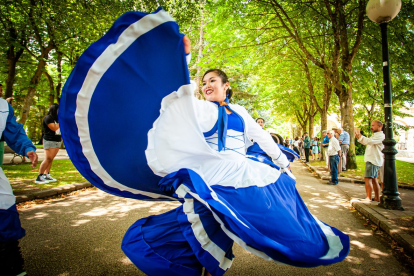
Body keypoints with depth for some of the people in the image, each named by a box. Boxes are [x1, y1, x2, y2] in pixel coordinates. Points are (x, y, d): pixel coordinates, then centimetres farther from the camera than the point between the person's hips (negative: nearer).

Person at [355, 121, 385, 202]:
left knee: (367, 178, -14)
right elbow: (365, 142, 21)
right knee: (374, 179, 14)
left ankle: (368, 198, -15)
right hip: (371, 160, 10)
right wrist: (357, 135, 7)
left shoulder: (380, 135, -12)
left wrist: (359, 134, -19)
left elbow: (368, 141, -27)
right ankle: (377, 197, 20)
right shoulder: (375, 135, 22)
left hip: (373, 160, -10)